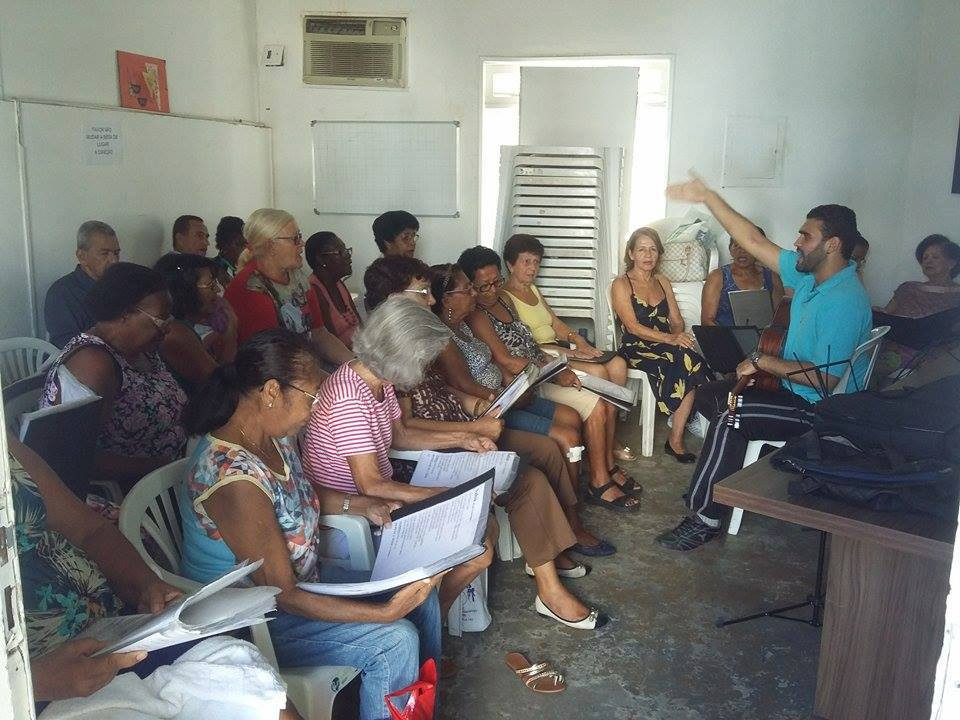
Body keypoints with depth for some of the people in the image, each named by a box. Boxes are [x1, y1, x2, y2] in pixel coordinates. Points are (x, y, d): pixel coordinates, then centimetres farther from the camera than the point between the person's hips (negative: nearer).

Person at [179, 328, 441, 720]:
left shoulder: (274, 436, -6)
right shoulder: (234, 478, -34)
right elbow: (281, 596, -28)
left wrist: (356, 504, 0)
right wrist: (387, 611, -29)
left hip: (303, 581, 9)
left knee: (420, 589, 6)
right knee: (395, 639, -20)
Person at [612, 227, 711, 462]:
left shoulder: (662, 281, 17)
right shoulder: (621, 284, -3)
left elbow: (676, 319, 14)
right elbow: (633, 327, -13)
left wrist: (678, 335, -11)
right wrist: (670, 339, -24)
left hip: (666, 345, 5)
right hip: (636, 348, -5)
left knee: (687, 360, -30)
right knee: (687, 361, -32)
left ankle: (676, 439, -23)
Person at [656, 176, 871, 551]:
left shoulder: (844, 301, -27)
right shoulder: (808, 274, 2)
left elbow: (825, 379, -30)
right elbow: (754, 241, 5)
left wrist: (763, 361, -21)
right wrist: (708, 197, 2)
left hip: (821, 411, -10)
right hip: (797, 394, 10)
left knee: (729, 417, -24)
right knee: (709, 393, 10)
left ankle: (705, 518, -17)